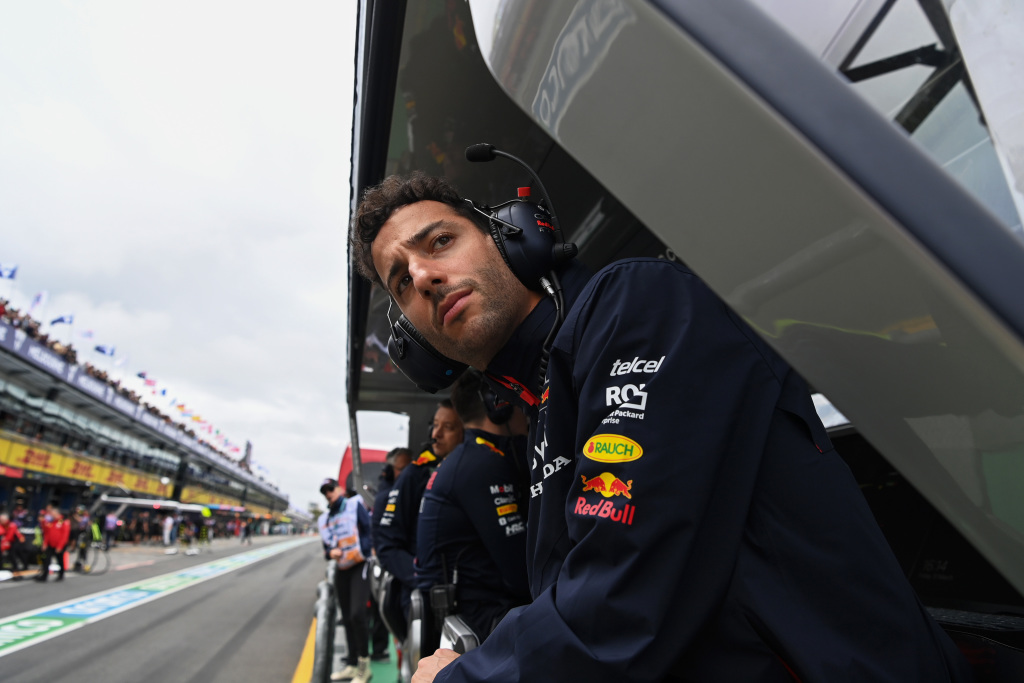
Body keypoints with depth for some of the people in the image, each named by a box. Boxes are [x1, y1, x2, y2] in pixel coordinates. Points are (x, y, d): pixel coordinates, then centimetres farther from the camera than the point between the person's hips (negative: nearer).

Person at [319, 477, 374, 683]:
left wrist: (363, 551, -21)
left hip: (359, 566, -6)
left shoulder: (355, 505, -5)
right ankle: (352, 665, 26)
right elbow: (327, 548, 14)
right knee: (347, 619, 13)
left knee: (357, 614, -17)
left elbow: (370, 530, -10)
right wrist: (330, 552, -8)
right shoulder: (324, 519, 11)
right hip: (341, 570, 7)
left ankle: (364, 665, -3)